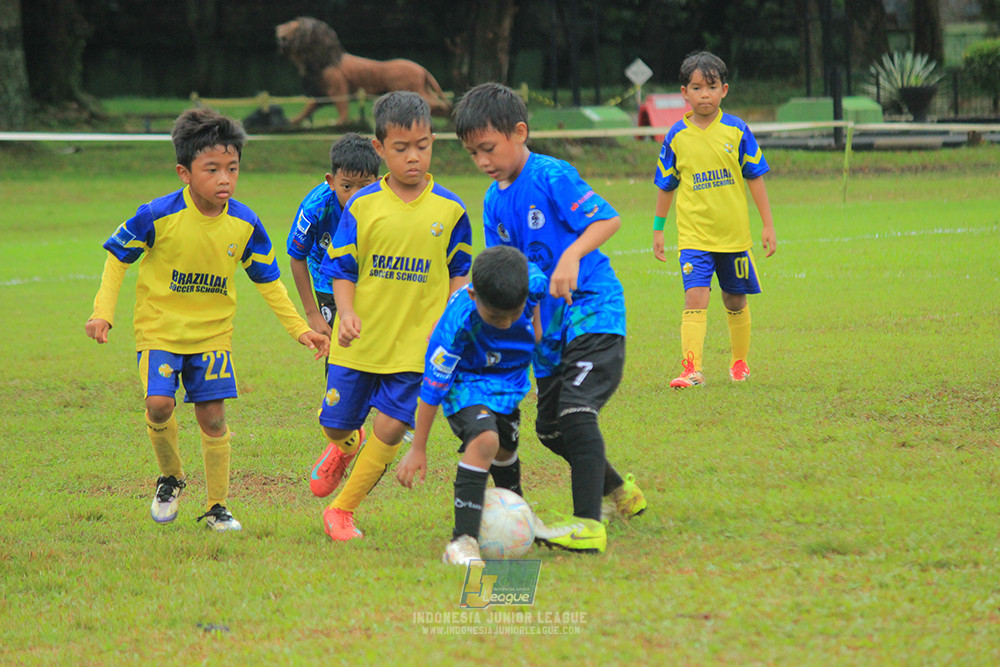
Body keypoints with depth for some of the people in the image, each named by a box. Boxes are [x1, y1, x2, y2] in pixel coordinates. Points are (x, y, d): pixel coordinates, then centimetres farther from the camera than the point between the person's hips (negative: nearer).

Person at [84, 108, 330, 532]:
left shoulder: (244, 224, -7)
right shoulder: (159, 216, -17)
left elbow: (267, 281, 8)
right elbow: (117, 257, -3)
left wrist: (299, 329, 6)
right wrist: (103, 313, -10)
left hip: (212, 333, 3)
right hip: (160, 327, -2)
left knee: (212, 416, 0)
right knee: (159, 403, -19)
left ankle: (217, 507, 15)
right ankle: (170, 478, 10)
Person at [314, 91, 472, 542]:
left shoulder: (450, 211, -1)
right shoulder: (362, 206, -4)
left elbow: (459, 274, 10)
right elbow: (341, 269, 0)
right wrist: (347, 314, -16)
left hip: (415, 341, -1)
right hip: (359, 339, 1)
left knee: (389, 429, -9)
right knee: (335, 424, 9)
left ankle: (342, 510, 7)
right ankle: (347, 448, 48)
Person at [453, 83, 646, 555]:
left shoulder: (551, 176, -13)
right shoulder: (494, 201, 10)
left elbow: (607, 219, -18)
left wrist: (571, 256, -32)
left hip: (592, 308, -9)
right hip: (550, 322, 9)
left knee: (576, 410, -22)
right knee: (550, 428, 12)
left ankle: (589, 523, -24)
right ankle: (618, 489, 36)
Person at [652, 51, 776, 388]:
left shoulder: (737, 130, -3)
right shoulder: (677, 136, -2)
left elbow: (755, 178, 3)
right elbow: (666, 186, 9)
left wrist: (768, 225, 2)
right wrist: (657, 230, 12)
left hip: (734, 233, 1)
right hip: (694, 235, -1)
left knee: (735, 301, 14)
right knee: (695, 299, -16)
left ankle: (739, 361, 33)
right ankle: (691, 369, -20)